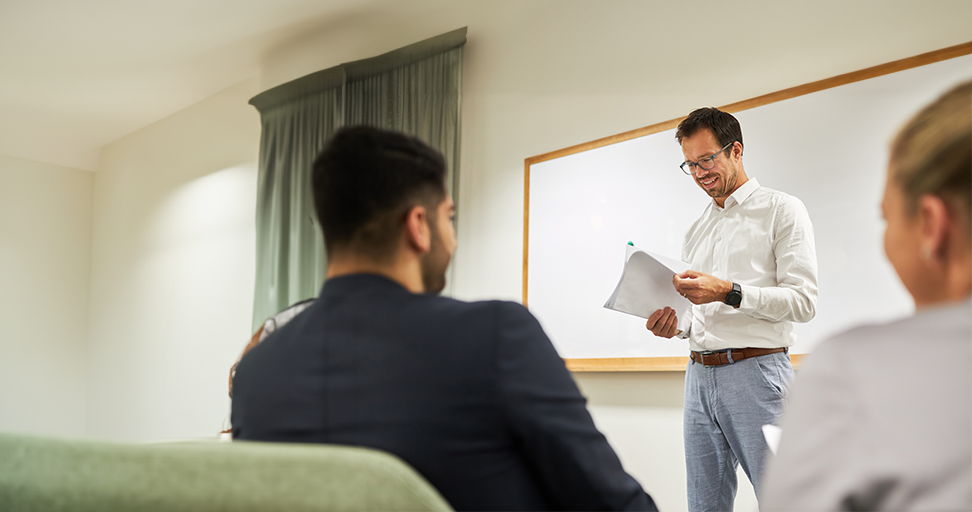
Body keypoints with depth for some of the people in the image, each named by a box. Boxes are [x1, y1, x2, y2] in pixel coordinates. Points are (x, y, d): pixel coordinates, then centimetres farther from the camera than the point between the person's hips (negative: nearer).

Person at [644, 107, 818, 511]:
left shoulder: (781, 210, 2)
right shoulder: (695, 232, 20)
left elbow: (803, 301, -8)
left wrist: (729, 292, -18)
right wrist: (676, 324, 2)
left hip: (756, 373, -6)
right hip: (699, 376, 6)